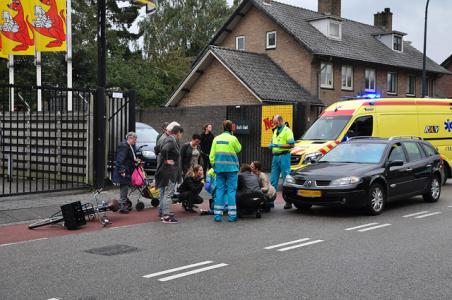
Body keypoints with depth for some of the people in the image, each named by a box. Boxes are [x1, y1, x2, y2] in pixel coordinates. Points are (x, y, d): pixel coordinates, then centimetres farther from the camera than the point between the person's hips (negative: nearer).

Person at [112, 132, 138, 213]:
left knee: (125, 188, 17)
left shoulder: (131, 146, 12)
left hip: (128, 171, 10)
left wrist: (136, 160, 8)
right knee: (124, 189, -6)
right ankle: (122, 206, 0)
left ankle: (124, 205, 26)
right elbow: (120, 160, -21)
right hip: (123, 172, -10)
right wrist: (122, 171, -23)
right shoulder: (123, 146, -18)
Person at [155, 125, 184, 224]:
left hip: (169, 172, 10)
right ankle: (166, 216, -2)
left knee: (166, 193, 18)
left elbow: (162, 149, 24)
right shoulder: (172, 141, -18)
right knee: (168, 194, -6)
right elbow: (164, 150, -34)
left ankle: (164, 213, 27)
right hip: (169, 172, -10)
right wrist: (166, 160, -21)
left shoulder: (168, 139, 13)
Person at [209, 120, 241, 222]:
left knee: (219, 190, 8)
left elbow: (212, 155, 5)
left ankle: (218, 215, 8)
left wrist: (214, 166, 15)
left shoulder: (216, 139, 4)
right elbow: (238, 149, 9)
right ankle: (232, 215, 0)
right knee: (231, 190, 1)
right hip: (231, 168, -4)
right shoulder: (233, 138, -8)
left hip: (219, 168, 4)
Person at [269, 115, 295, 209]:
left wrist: (279, 145, -18)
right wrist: (271, 146, 5)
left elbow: (291, 145, -14)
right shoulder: (275, 131, 18)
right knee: (273, 180, 8)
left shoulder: (287, 131, -7)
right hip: (275, 156, 8)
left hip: (284, 156, -8)